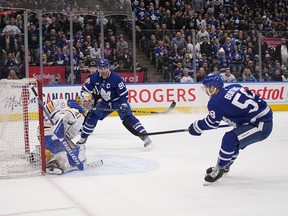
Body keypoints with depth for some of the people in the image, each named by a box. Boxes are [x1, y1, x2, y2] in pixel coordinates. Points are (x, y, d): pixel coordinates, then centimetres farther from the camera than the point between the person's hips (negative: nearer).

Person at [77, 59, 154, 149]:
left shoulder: (116, 78, -26)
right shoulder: (94, 77, -12)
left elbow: (124, 93, -23)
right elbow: (85, 89, 0)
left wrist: (124, 104, -34)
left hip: (118, 101, -5)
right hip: (105, 103, 5)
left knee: (128, 117, -23)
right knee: (92, 116, 0)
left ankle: (145, 137, -27)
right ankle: (83, 138, 19)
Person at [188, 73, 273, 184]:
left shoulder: (216, 102, -14)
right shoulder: (233, 87, 7)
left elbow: (212, 122, 1)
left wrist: (196, 126, 16)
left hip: (261, 126, -10)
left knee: (230, 139, -17)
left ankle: (219, 169, 0)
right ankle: (225, 166, 42)